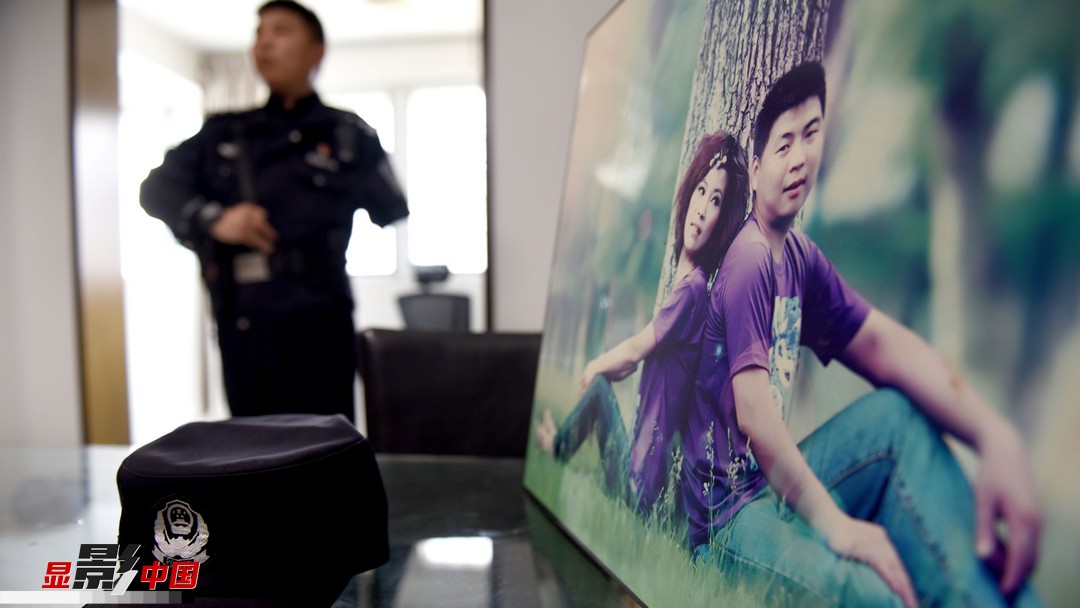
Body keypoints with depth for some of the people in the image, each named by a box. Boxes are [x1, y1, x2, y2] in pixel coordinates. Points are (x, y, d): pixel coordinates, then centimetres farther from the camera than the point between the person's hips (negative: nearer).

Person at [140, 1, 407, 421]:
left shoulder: (348, 135, 9)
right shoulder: (223, 134, 17)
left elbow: (392, 212, 11)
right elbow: (157, 188, 10)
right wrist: (213, 218, -8)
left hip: (314, 324, -3)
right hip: (237, 323, 3)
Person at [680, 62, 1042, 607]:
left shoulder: (800, 257, 8)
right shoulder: (747, 261, -16)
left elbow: (881, 342, 1)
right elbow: (752, 415, -24)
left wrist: (997, 438, -12)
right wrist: (835, 524, -20)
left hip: (778, 484, 9)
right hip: (729, 514, -9)